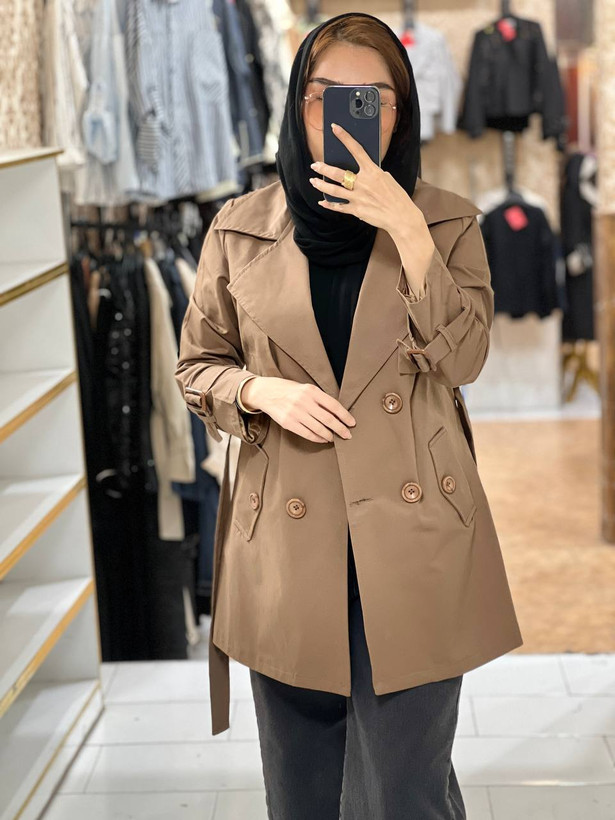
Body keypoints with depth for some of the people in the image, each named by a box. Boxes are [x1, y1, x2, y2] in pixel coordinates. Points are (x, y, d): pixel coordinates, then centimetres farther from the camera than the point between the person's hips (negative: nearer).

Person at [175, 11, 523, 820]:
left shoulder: (446, 221, 2)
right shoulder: (240, 228, 3)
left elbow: (462, 358, -10)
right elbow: (198, 369, 10)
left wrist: (407, 230, -18)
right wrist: (262, 391, -11)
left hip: (412, 540, -1)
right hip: (289, 538, 1)